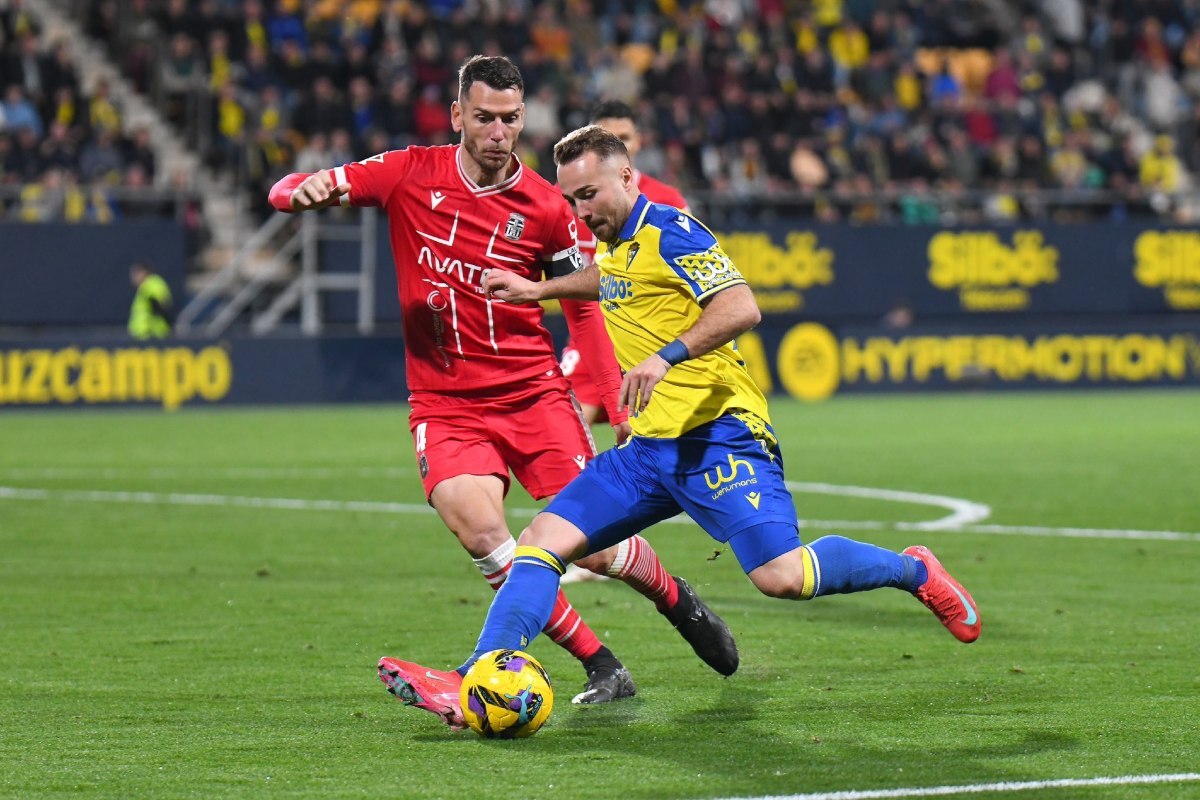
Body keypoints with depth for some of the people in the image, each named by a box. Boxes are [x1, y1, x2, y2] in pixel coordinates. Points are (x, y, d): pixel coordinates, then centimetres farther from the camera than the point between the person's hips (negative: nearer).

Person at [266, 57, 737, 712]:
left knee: (593, 543, -4)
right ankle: (602, 668, -14)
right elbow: (285, 193, -2)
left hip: (533, 393, 0)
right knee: (478, 529, -26)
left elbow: (584, 308, 8)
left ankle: (679, 602, 32)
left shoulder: (545, 208, -2)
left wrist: (618, 405, 1)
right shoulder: (411, 176, -2)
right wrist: (306, 189, -26)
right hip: (445, 405, 0)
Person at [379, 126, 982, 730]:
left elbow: (741, 308, -23)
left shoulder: (667, 231, -10)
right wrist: (540, 290, 39)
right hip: (648, 447, 9)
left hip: (717, 437, -9)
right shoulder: (615, 246, 17)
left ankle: (914, 572, 3)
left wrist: (667, 356, -32)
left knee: (781, 577, -21)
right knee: (541, 540, -5)